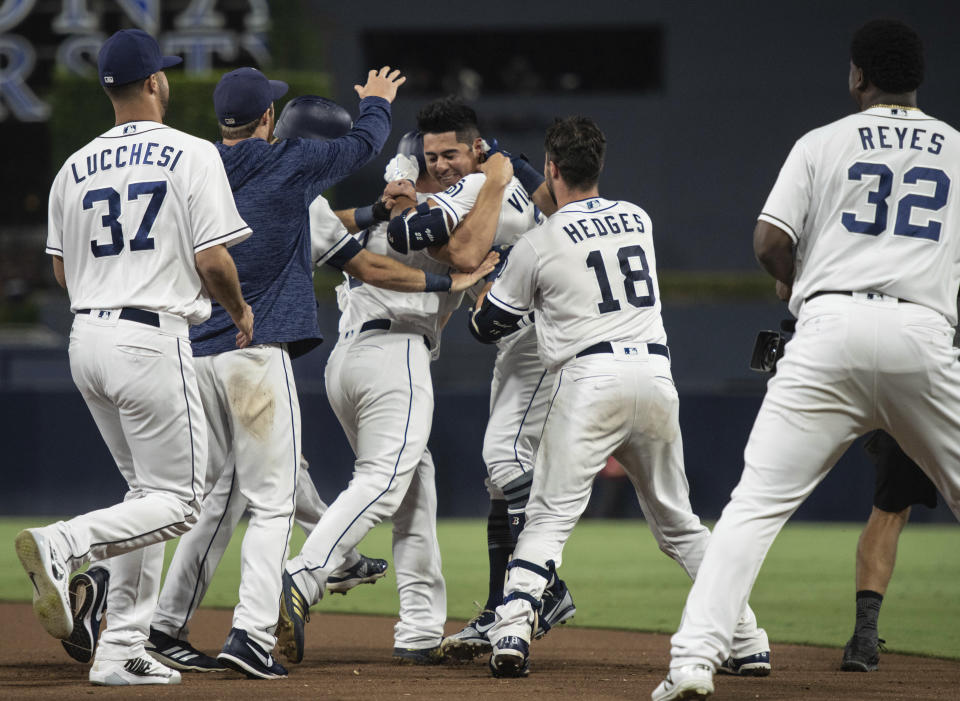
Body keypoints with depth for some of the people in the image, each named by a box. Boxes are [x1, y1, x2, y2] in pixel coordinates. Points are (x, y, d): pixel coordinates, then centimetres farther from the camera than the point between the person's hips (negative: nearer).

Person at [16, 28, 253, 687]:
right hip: (152, 338, -7)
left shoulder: (76, 168, 11)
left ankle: (121, 651, 8)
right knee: (177, 501, -1)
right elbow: (213, 260, -11)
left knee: (149, 491, 16)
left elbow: (63, 270, 15)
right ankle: (62, 545, -25)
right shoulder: (192, 155, -6)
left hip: (87, 337, 7)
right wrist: (240, 310, 8)